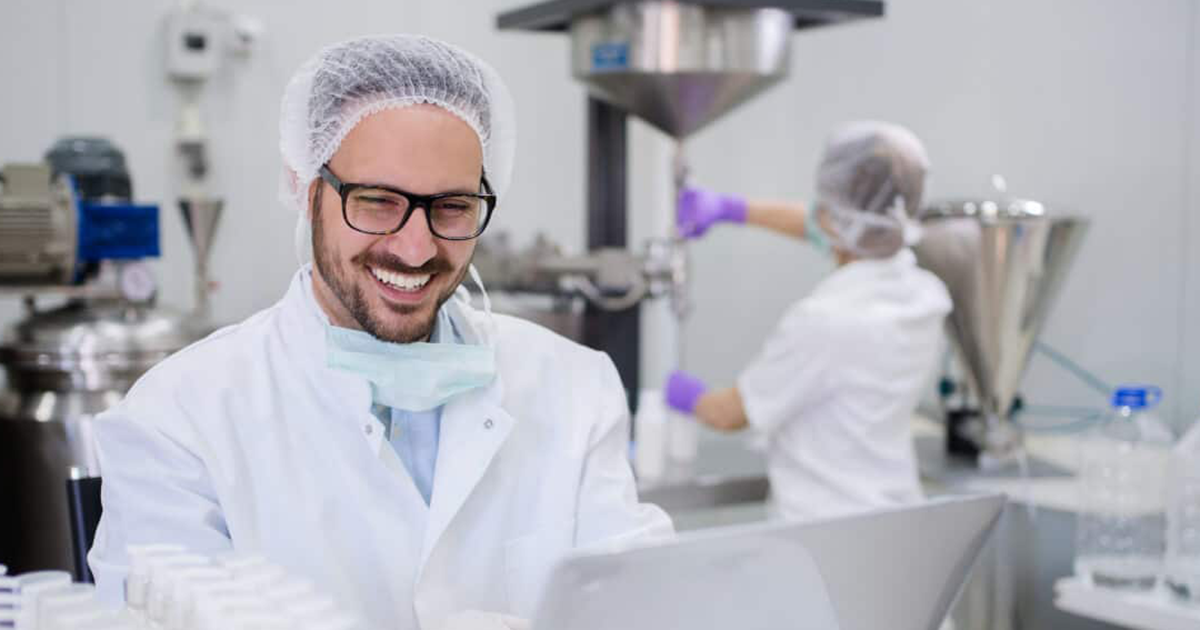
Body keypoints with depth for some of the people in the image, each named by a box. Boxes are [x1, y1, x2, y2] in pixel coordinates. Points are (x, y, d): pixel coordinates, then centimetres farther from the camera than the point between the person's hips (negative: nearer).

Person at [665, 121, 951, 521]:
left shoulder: (822, 322, -25)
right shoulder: (922, 293, -3)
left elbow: (731, 415, -10)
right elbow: (833, 231, 16)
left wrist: (688, 396, 12)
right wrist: (727, 209, 22)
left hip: (826, 522, -7)